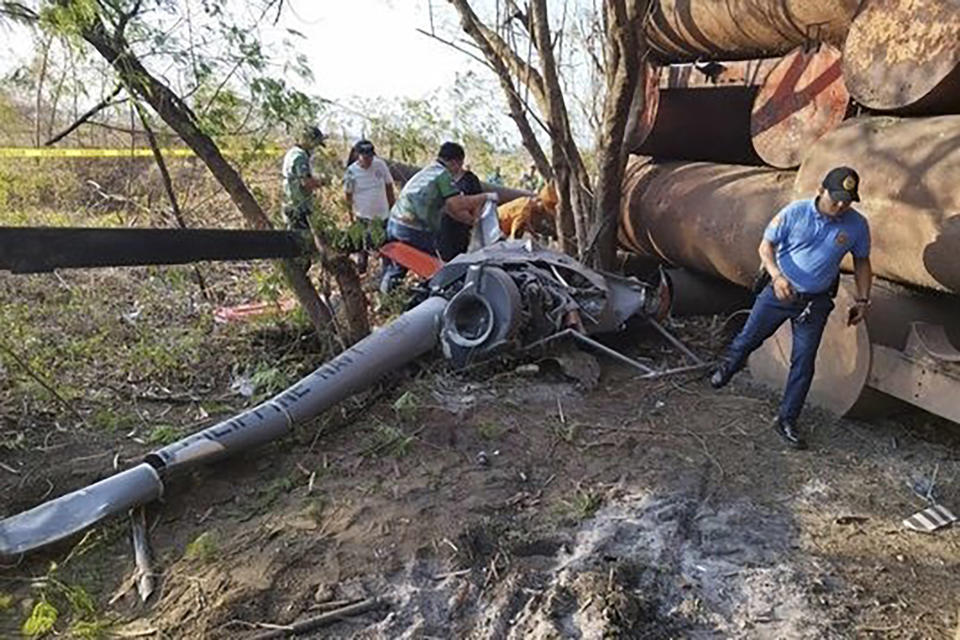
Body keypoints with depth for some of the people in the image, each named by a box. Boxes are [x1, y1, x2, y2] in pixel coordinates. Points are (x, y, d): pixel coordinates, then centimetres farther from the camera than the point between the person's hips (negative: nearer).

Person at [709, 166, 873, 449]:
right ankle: (728, 366, 46)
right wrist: (776, 275, -26)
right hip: (779, 291, -1)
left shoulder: (857, 225, -7)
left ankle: (786, 420, 18)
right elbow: (766, 245, -9)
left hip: (816, 302, 2)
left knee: (803, 364, 4)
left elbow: (861, 262, 7)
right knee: (749, 337, 11)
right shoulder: (795, 213, -14)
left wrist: (862, 300, 3)